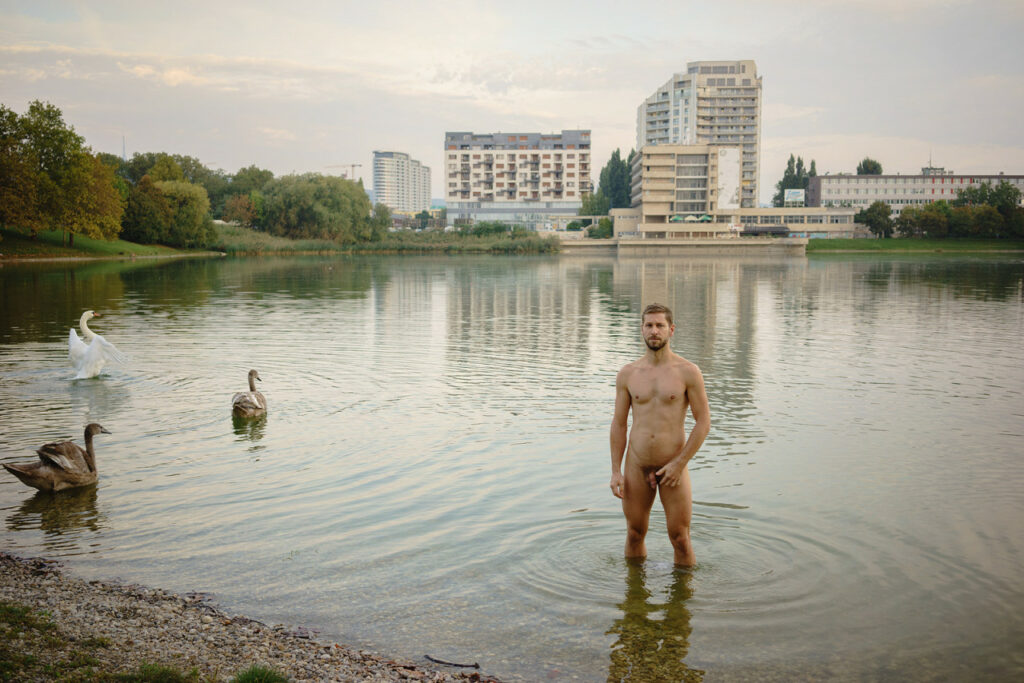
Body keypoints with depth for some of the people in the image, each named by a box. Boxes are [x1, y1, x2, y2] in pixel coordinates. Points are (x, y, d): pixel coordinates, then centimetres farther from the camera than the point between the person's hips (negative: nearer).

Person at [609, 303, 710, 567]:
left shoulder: (688, 372, -5)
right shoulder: (627, 374, 3)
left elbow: (703, 421, -6)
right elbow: (618, 423, 6)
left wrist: (679, 463, -12)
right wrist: (616, 471, 0)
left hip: (673, 466, -2)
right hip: (636, 466, 3)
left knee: (680, 539, 2)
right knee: (634, 534, 13)